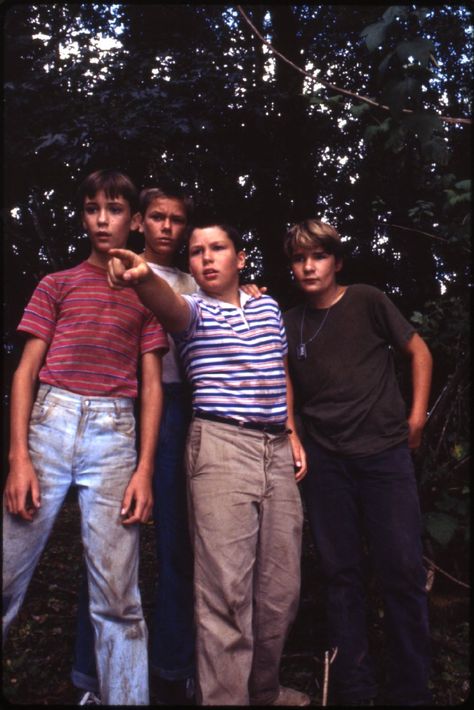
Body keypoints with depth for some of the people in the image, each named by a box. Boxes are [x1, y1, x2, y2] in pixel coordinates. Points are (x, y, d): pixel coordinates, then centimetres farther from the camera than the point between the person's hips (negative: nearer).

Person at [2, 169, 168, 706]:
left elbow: (152, 386, 9)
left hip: (115, 433, 0)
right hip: (49, 423, 1)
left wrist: (145, 469, -1)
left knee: (117, 596, -1)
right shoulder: (56, 285, 14)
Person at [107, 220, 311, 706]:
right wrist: (144, 278, -44)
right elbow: (170, 306, -22)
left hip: (278, 450, 5)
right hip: (220, 447, -5)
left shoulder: (268, 308, 18)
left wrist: (293, 435, 15)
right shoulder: (194, 310, 3)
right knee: (227, 588, -8)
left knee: (281, 587, 12)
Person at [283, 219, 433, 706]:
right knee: (341, 575, 8)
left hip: (385, 453, -2)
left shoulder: (367, 302, 0)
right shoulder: (290, 323, 8)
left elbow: (418, 351, 5)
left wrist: (416, 416, -1)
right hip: (323, 462, 3)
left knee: (403, 572, 2)